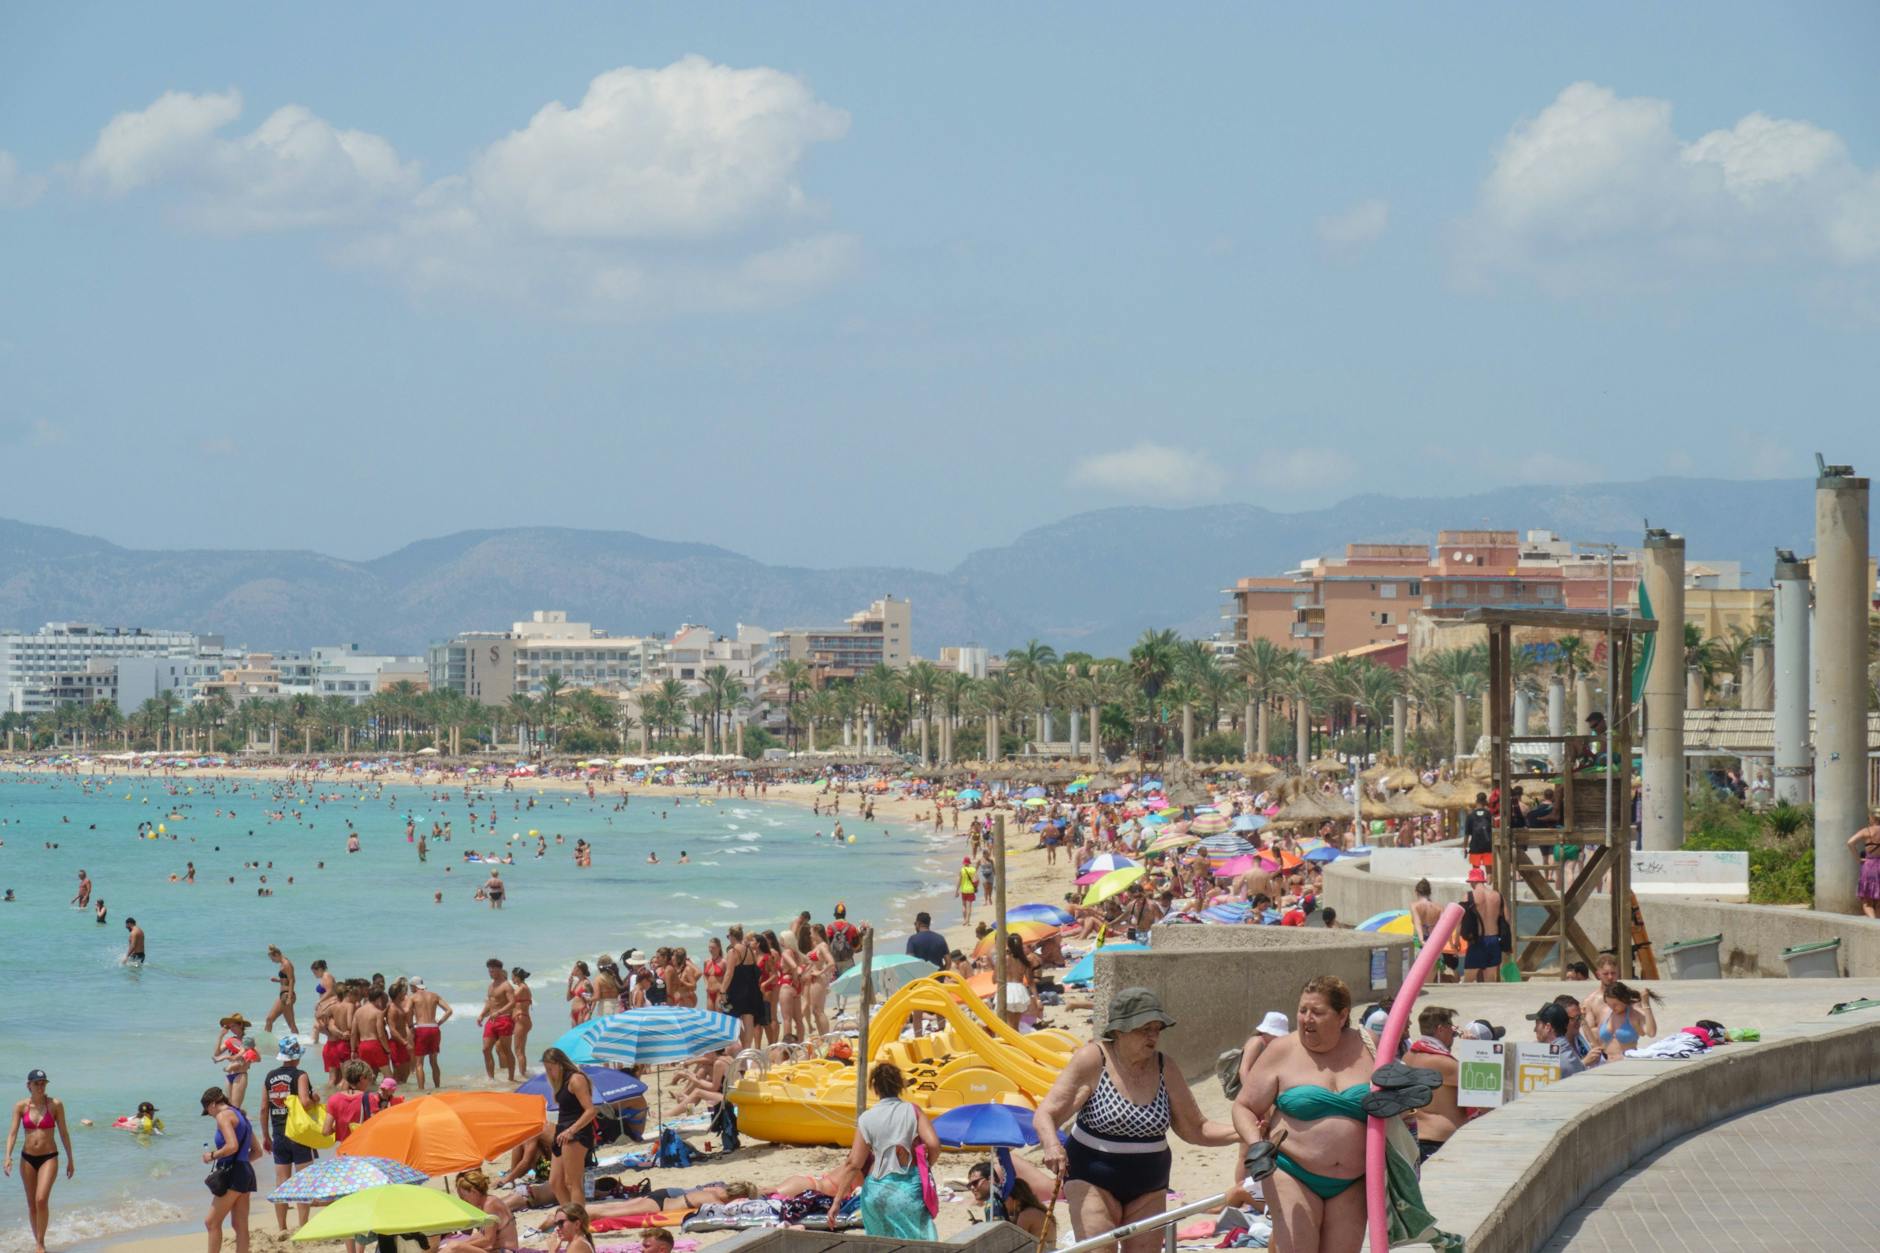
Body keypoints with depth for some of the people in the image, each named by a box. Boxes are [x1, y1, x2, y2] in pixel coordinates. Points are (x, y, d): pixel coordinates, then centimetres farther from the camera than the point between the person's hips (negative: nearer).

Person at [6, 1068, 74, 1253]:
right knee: (31, 1203, 10)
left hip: (49, 1157, -3)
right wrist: (8, 1156, -20)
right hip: (27, 1158, 3)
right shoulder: (21, 1106, -1)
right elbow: (13, 1132, -7)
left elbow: (63, 1133, 2)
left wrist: (70, 1159, 5)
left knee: (41, 1200, -18)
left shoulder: (55, 1105, -4)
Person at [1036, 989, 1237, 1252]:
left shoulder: (1164, 1069, 1)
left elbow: (1195, 1129, 9)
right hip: (1093, 1180, -4)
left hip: (1148, 1187, 4)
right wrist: (1052, 1146, -37)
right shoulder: (1092, 1060, -12)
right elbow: (1045, 1115, -15)